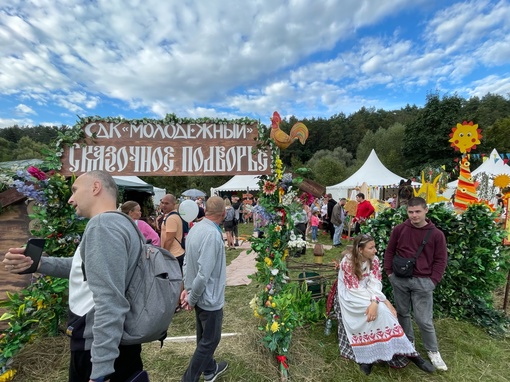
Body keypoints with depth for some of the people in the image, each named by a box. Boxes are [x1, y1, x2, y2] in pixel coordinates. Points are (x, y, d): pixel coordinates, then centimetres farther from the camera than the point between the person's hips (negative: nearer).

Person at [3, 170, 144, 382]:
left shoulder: (102, 224, -22)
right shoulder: (121, 222, 11)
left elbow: (109, 301, -27)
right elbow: (87, 266, 18)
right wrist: (37, 262, 6)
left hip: (102, 346, -9)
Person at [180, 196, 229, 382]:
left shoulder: (196, 228, -2)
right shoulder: (212, 234, -31)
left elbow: (187, 262, 4)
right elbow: (204, 274, -31)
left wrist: (188, 288, 6)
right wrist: (192, 298, -16)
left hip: (200, 295, 9)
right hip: (210, 297, -9)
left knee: (204, 336, 26)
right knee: (210, 340, 14)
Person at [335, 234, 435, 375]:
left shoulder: (374, 260, -5)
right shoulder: (347, 262, -21)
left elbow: (374, 285, -11)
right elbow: (355, 289, -20)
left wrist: (375, 301, -31)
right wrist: (383, 300, -21)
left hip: (368, 296, 5)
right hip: (351, 298, -5)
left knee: (381, 309, -22)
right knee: (380, 310, -24)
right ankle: (408, 353, -10)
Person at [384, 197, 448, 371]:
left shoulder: (436, 234, -6)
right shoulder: (399, 230, -3)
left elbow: (441, 260, 1)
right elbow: (389, 252, 5)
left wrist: (433, 280, -4)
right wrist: (389, 272, 0)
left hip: (423, 282, -2)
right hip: (399, 279, 2)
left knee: (424, 319, 4)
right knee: (402, 313, 16)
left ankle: (433, 351, 28)